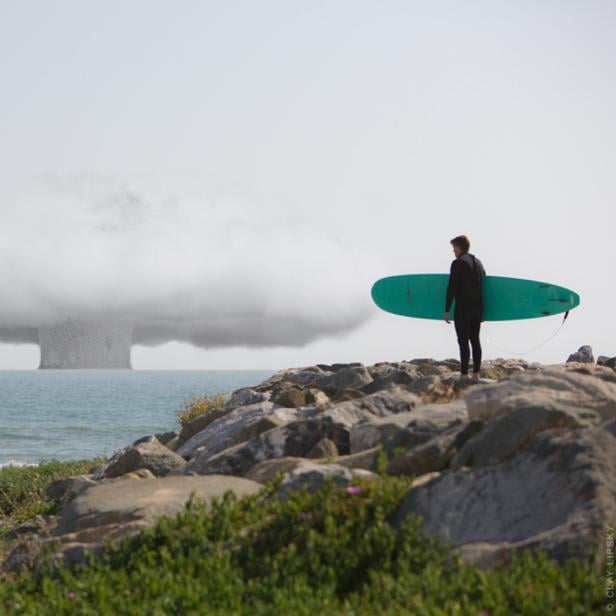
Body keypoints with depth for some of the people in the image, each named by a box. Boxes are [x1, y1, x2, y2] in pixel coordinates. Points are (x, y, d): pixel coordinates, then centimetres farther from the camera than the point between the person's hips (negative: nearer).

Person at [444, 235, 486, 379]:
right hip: (478, 307, 7)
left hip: (463, 308, -7)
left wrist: (447, 310, -11)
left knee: (463, 341, -6)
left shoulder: (458, 263, -10)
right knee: (475, 340, 10)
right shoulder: (478, 262, 14)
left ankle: (464, 375, -9)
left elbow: (451, 288, -14)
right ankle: (476, 374, 10)